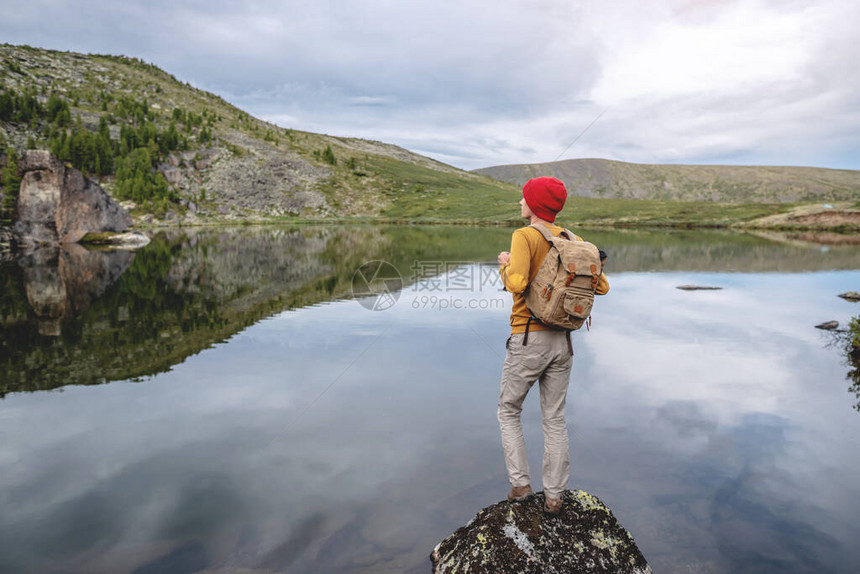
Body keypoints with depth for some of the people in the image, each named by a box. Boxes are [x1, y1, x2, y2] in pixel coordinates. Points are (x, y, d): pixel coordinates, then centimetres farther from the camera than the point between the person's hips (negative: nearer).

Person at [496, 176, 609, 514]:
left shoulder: (524, 236, -13)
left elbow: (517, 284, -28)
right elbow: (601, 287, 5)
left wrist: (505, 266, -7)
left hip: (528, 339, -5)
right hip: (562, 341, 5)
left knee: (509, 412, 15)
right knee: (554, 419, 13)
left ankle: (520, 483, 11)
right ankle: (553, 495, 18)